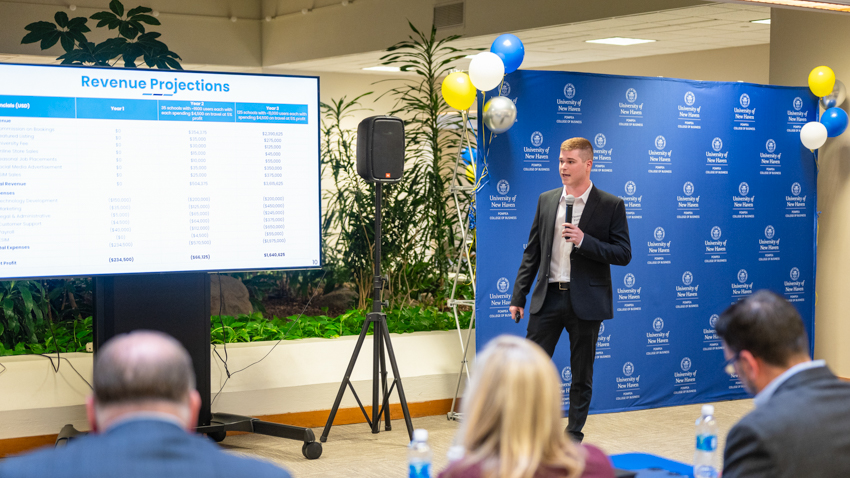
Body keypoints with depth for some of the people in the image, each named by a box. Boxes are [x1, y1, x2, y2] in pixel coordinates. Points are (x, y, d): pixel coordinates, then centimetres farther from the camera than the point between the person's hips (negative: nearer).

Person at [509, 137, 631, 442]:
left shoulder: (611, 205, -2)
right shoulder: (546, 200, 9)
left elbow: (623, 254, -6)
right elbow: (532, 253, 13)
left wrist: (584, 241, -18)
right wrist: (518, 296, 8)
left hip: (586, 301, -3)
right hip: (548, 298, 3)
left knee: (582, 376, 7)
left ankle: (573, 437, 18)